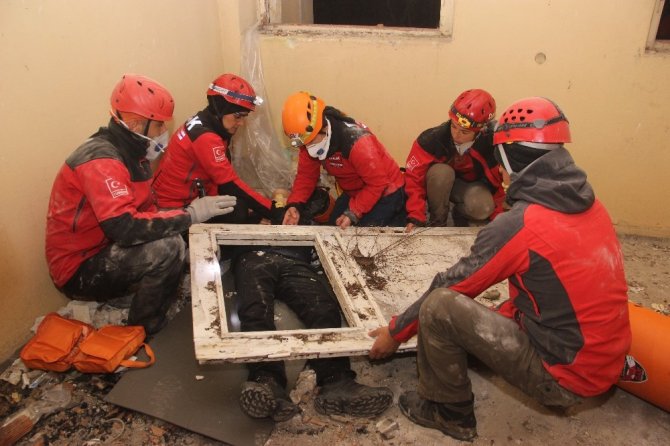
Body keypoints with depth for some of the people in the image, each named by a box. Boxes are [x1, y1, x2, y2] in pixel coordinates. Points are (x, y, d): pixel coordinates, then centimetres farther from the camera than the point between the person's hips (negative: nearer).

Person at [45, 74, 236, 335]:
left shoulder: (128, 153, 5)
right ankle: (142, 331, -6)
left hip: (105, 251, 9)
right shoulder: (101, 160, -26)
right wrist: (190, 215, -30)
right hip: (79, 270, -9)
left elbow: (144, 211, 5)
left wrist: (185, 219, -11)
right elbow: (125, 228, -36)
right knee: (168, 247, -27)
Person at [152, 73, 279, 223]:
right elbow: (231, 186, -26)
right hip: (174, 208, -10)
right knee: (239, 210, -26)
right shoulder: (205, 138, -25)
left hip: (190, 197, 10)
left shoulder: (203, 125, 4)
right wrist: (274, 210, -25)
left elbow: (221, 181, 6)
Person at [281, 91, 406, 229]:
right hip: (354, 192, 8)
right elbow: (306, 174, -9)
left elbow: (377, 183, -29)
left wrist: (353, 212, -32)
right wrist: (294, 204, -25)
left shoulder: (356, 141, -35)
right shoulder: (309, 139, -13)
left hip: (385, 192, -7)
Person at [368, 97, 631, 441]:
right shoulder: (590, 204, 0)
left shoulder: (518, 225, -23)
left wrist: (395, 333, 1)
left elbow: (453, 285, -13)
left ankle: (450, 412, 6)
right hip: (606, 366, 8)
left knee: (438, 306, -14)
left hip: (565, 378, -8)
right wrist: (501, 318, 21)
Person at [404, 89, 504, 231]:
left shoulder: (492, 143, -26)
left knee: (483, 208, -33)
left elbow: (500, 182, -12)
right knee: (441, 171, -36)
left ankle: (460, 213, 5)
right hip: (441, 185, 0)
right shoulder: (432, 139, -30)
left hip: (472, 186, 1)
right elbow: (414, 177, -24)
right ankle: (437, 220, -10)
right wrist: (416, 216, -31)